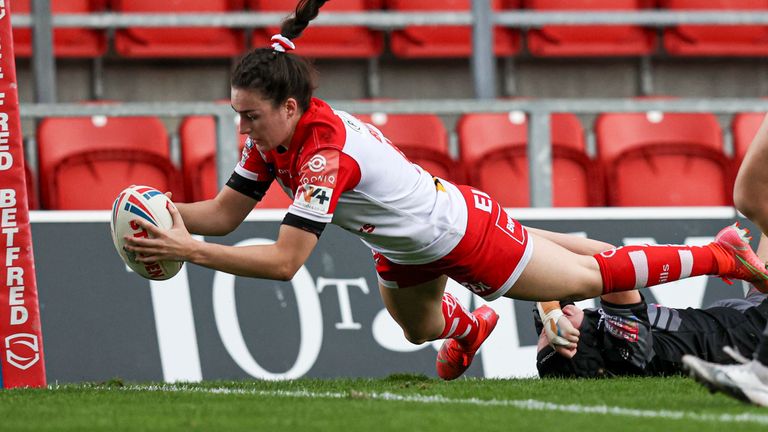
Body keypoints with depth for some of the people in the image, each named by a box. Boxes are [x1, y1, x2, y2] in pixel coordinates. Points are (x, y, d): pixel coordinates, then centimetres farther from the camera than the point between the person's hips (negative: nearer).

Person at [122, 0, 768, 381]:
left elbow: (284, 261, -44)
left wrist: (189, 250, -46)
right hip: (406, 250, 7)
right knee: (418, 328, 31)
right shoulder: (275, 137, -15)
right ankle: (472, 327, 66)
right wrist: (173, 217, -29)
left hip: (464, 235, -7)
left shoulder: (326, 155, -39)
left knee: (590, 277, 11)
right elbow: (226, 211, -9)